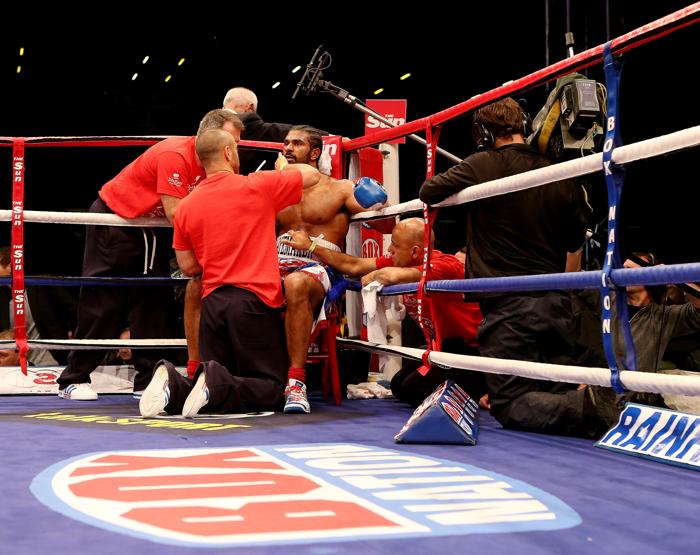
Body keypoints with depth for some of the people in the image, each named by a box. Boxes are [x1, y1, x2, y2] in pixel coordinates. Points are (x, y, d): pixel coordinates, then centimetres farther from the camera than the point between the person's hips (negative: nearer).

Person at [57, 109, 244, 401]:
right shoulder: (175, 155, -29)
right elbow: (175, 213, -32)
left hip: (149, 228, 8)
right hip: (114, 219, -8)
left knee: (153, 300, 3)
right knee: (102, 303, -5)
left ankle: (149, 379, 7)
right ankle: (73, 380, 2)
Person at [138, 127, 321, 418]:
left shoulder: (186, 206, 8)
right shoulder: (258, 186, -3)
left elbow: (188, 266, 13)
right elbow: (312, 175, 11)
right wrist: (283, 168, 30)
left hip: (213, 302, 5)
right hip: (255, 299, -4)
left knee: (216, 389, 14)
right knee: (271, 389, 3)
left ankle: (174, 386, -15)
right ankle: (217, 384, -24)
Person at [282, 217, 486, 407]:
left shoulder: (445, 265, -30)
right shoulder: (399, 261, -3)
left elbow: (392, 276, -46)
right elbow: (353, 266, 5)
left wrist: (372, 276, -24)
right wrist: (310, 247, 7)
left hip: (470, 348, -9)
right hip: (443, 344, 9)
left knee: (414, 388, -16)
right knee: (398, 385, 13)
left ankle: (482, 391, 0)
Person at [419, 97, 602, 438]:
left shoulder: (484, 165, -9)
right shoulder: (562, 178, 5)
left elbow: (428, 192, 3)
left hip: (509, 304, -5)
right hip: (557, 304, 6)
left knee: (510, 407, 0)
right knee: (558, 396, 16)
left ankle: (589, 407, -24)